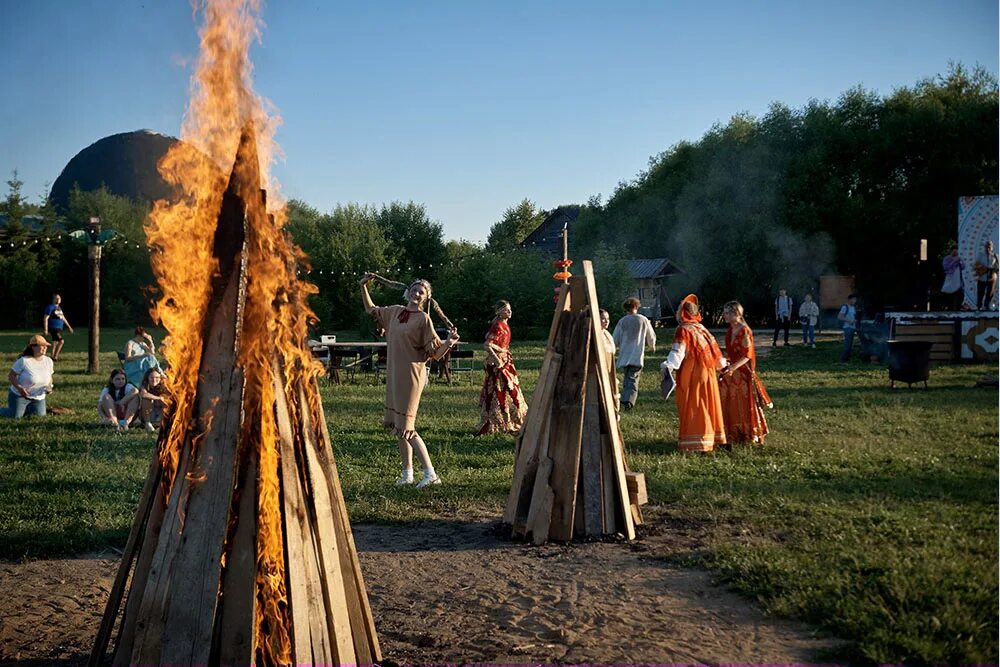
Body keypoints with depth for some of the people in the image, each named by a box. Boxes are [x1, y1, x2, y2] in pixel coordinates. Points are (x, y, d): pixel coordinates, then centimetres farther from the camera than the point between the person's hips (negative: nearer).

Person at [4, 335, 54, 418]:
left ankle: (25, 408, 26)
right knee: (15, 416, -12)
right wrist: (19, 388, -28)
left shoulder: (48, 361, -1)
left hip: (38, 397, 5)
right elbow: (11, 376, -14)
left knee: (40, 415, -5)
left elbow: (49, 377, 12)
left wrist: (49, 386, -9)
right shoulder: (23, 361, -19)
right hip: (20, 395, -5)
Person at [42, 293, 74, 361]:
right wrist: (45, 329, -17)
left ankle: (53, 357, 18)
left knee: (55, 343, 12)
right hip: (53, 328, -9)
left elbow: (63, 318, 26)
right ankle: (55, 357, -16)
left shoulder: (59, 308, 17)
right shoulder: (50, 307, -8)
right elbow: (45, 318, -11)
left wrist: (69, 327, 25)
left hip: (59, 328, 9)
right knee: (61, 341, -20)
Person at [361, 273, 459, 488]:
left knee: (406, 426, -11)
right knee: (398, 425, 10)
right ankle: (407, 473, 19)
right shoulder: (395, 312, 10)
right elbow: (371, 310, 29)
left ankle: (430, 473, -9)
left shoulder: (423, 319, -9)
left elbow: (436, 353, -12)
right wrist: (364, 287, 21)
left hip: (411, 375, -7)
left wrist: (449, 342, -31)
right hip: (394, 374, 7)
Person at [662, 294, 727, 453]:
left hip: (691, 374, -7)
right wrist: (722, 365, 34)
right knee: (707, 405, 15)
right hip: (707, 373, 7)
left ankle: (693, 441, -8)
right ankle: (712, 438, 21)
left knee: (692, 407, -5)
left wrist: (669, 364, -36)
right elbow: (713, 348, 19)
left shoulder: (683, 330, -9)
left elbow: (678, 350, -23)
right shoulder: (702, 328, 12)